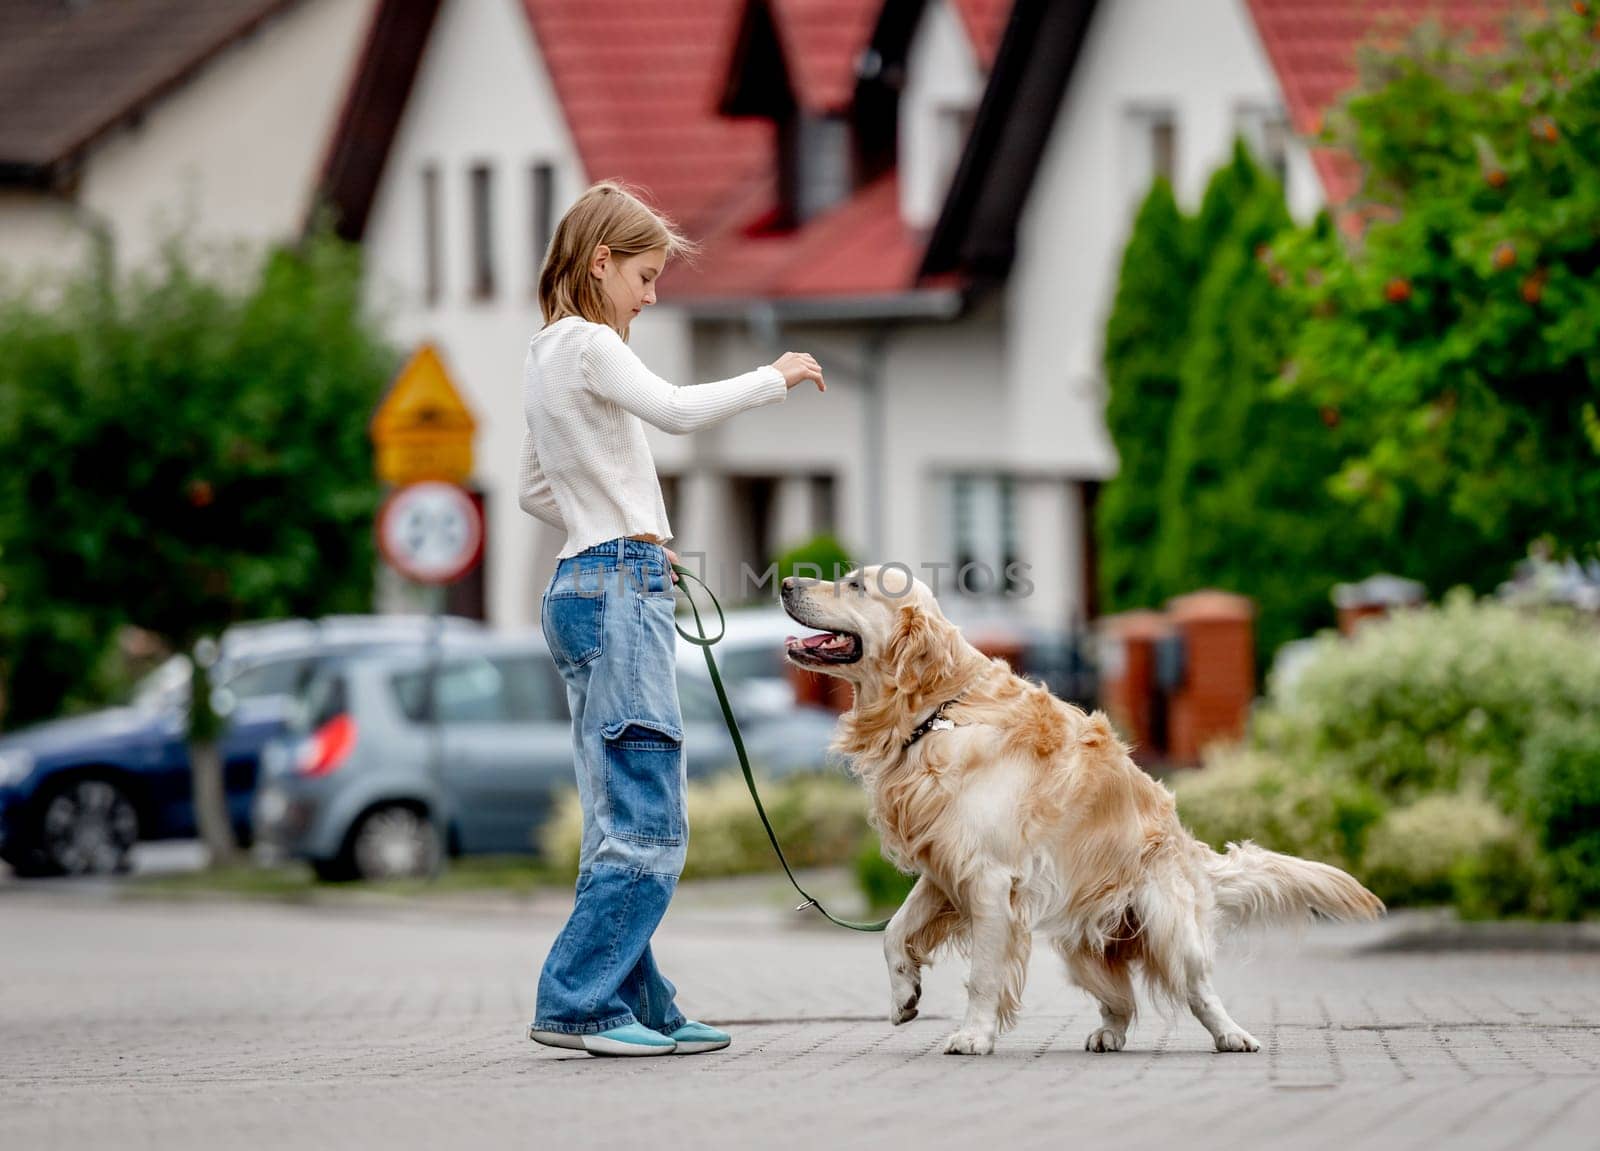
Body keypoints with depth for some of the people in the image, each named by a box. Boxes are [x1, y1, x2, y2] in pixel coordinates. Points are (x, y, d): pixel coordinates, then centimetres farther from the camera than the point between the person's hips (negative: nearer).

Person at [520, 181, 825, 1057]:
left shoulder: (551, 354, 20)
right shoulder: (587, 345, -9)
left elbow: (537, 489, 27)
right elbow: (677, 410, -24)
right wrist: (774, 378, -11)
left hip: (587, 586, 10)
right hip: (618, 588, -10)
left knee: (624, 824, 9)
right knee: (650, 826, -11)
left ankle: (636, 1007, 10)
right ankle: (575, 1004, -13)